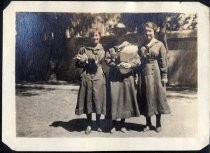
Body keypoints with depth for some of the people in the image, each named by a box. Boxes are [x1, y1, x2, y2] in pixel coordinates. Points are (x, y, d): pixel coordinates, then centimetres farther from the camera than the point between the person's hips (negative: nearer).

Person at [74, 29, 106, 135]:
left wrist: (85, 60, -11)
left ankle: (98, 124, 15)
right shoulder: (84, 49, 8)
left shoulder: (102, 50, 8)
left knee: (98, 99, 1)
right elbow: (78, 64, 8)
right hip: (86, 77, 0)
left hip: (98, 77, 0)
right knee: (88, 99, 2)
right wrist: (91, 62, -7)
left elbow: (97, 61, -8)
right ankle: (89, 124, 15)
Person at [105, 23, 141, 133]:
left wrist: (129, 65, -16)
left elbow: (137, 60, 2)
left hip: (127, 76, 1)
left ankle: (122, 124, 17)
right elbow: (107, 59, -1)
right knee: (114, 98, -5)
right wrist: (117, 65, -14)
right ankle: (113, 124, 6)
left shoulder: (131, 46, 7)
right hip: (114, 76, -1)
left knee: (126, 98, 4)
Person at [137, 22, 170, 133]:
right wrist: (137, 75, 4)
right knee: (145, 98, 7)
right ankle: (148, 123, 19)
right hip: (144, 73, 3)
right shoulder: (142, 46, 10)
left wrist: (164, 76, -9)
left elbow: (164, 62, -4)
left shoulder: (159, 45, -1)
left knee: (157, 96, 2)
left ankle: (158, 123, 16)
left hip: (156, 74, -3)